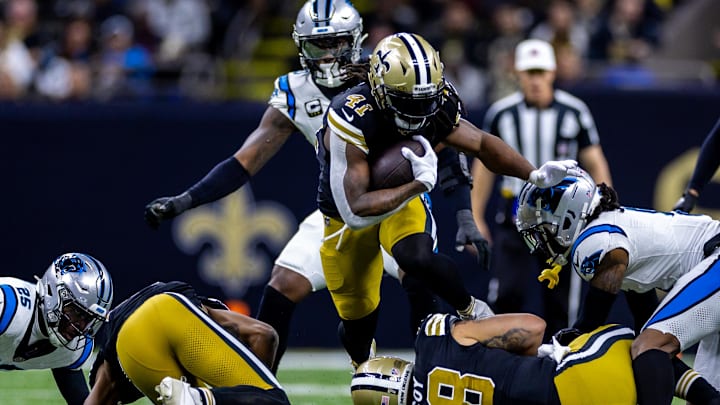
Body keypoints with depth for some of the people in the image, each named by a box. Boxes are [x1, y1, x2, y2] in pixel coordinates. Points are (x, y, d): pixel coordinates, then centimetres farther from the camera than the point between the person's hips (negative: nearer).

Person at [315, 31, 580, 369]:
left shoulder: (435, 107, -23)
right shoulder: (351, 122, -38)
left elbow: (481, 143, -5)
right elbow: (355, 210, -40)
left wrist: (535, 174, -19)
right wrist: (421, 183, -41)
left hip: (402, 197, 2)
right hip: (349, 214, -2)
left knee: (417, 256, -31)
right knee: (358, 315, 12)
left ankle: (472, 311, -5)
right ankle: (362, 366, 46)